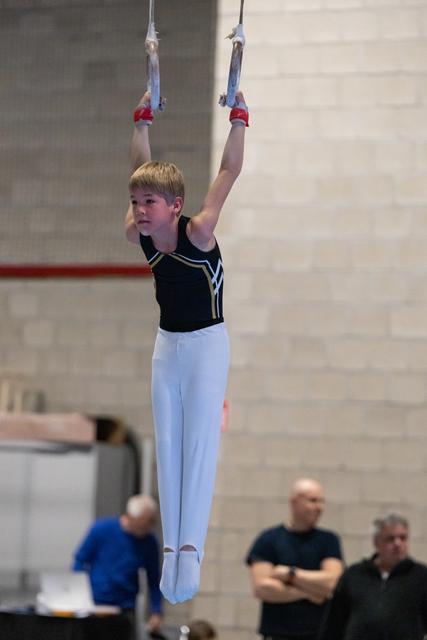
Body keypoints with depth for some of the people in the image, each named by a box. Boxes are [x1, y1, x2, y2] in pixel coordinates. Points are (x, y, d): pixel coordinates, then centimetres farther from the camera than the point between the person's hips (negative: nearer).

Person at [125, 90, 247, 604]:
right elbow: (141, 171, 4)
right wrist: (142, 121, 6)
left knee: (199, 442, -10)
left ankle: (191, 547, -15)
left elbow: (229, 172, -16)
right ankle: (170, 546, 4)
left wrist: (238, 119, -15)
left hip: (206, 344, -5)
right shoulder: (137, 235, -8)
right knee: (166, 445, 2)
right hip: (167, 344, 5)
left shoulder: (197, 233, -22)